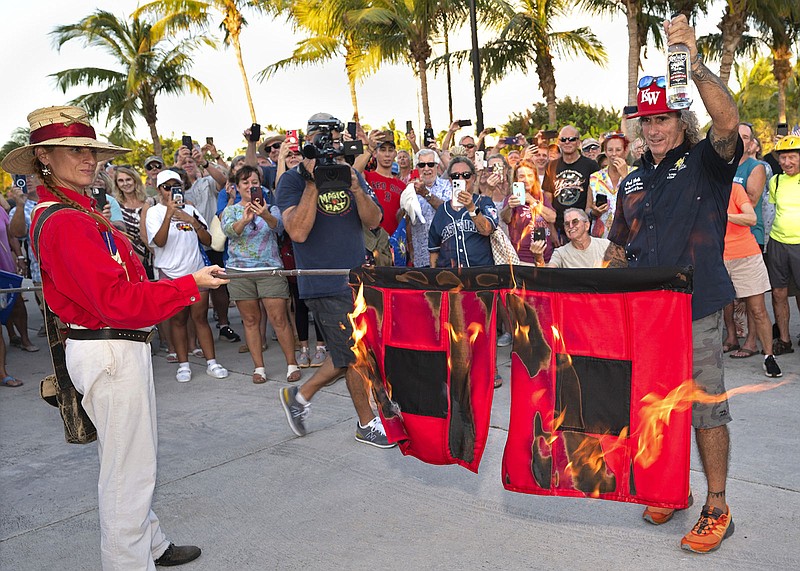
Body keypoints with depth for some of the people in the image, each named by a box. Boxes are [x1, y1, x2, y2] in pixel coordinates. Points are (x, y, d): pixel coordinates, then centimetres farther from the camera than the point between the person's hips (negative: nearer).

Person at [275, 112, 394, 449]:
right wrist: (312, 184, -21)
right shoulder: (292, 180, -7)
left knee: (350, 354, 14)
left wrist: (355, 188, -15)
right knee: (356, 355, 1)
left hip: (359, 278, 7)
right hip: (326, 284, -6)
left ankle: (300, 396, 32)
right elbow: (298, 232, -20)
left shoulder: (350, 175, 10)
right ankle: (367, 424, 21)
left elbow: (373, 221, 1)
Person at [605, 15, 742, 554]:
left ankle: (717, 508, 17)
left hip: (696, 311, -5)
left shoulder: (707, 162, -2)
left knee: (707, 409, 2)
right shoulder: (634, 180, 14)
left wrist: (694, 61, -30)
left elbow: (729, 121, -25)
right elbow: (619, 247, 21)